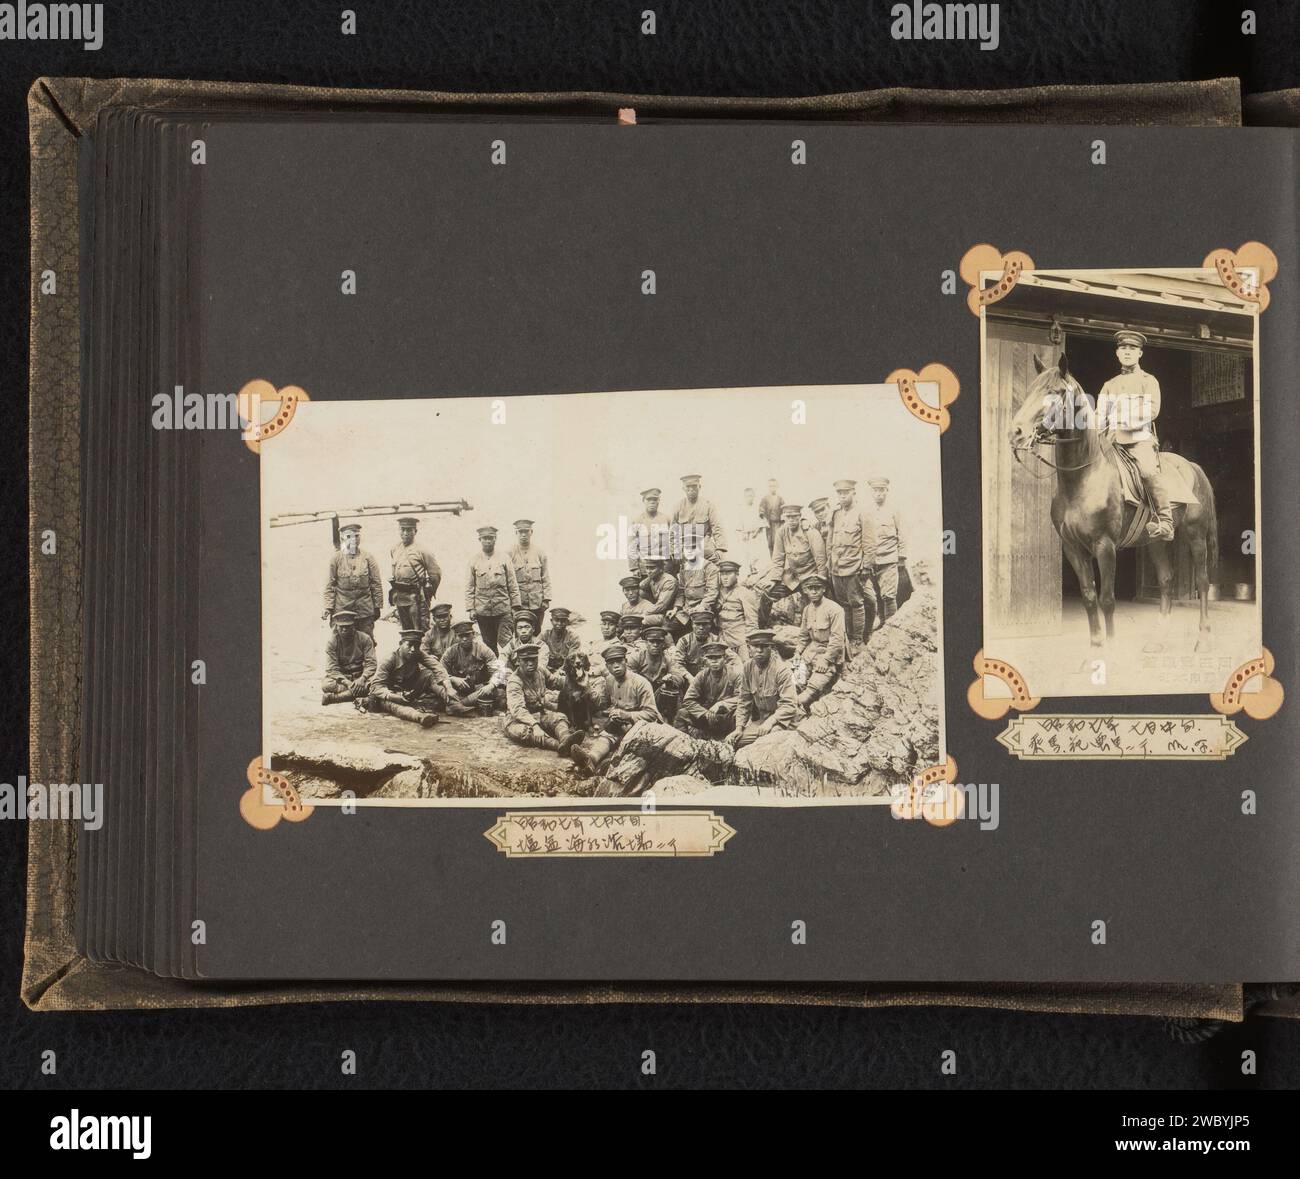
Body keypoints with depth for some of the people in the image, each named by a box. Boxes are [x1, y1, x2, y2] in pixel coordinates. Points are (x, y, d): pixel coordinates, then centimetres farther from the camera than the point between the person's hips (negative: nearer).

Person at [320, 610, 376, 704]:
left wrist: (362, 679, -28)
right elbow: (332, 669, -12)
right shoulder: (331, 642, -5)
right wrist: (346, 682, -28)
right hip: (341, 678, -1)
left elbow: (371, 664, -9)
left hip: (361, 676, 1)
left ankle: (334, 697, -36)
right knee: (326, 685, -33)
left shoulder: (365, 639, -3)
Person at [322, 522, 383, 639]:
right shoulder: (336, 559, 2)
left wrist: (377, 606, 3)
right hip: (342, 610, 0)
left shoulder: (368, 558, 3)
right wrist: (328, 607, -5)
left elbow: (376, 584, 5)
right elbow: (330, 586, 2)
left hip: (365, 611, 0)